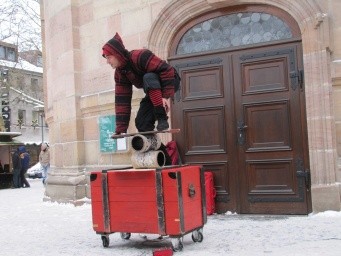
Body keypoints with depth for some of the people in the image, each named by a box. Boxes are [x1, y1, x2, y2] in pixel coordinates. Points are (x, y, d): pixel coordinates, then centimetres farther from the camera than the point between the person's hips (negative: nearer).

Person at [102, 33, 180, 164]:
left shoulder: (140, 56, -29)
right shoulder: (119, 73, -4)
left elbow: (166, 70, -32)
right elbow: (122, 100, -6)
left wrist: (167, 96, -37)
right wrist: (121, 128, -10)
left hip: (169, 83, -7)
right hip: (154, 93, 8)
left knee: (148, 78, -37)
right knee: (142, 123, -6)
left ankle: (162, 119, -30)